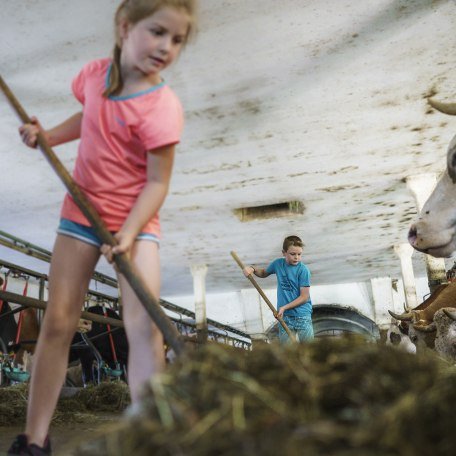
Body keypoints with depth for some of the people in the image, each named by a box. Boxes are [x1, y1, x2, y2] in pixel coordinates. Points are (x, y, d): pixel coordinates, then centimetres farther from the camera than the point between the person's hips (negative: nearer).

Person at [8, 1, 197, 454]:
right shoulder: (94, 73, -1)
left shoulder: (161, 106, -18)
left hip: (135, 221, -4)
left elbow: (158, 181, -17)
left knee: (146, 327, -16)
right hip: (81, 213, 4)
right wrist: (49, 135, 6)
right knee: (57, 323, 3)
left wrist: (129, 232, -27)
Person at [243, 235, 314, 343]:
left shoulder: (303, 270, -11)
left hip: (302, 315, -3)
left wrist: (284, 307, -15)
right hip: (284, 316, 4)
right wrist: (252, 269, 3)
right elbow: (264, 273, 23)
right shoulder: (278, 264, 3)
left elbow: (304, 297, -11)